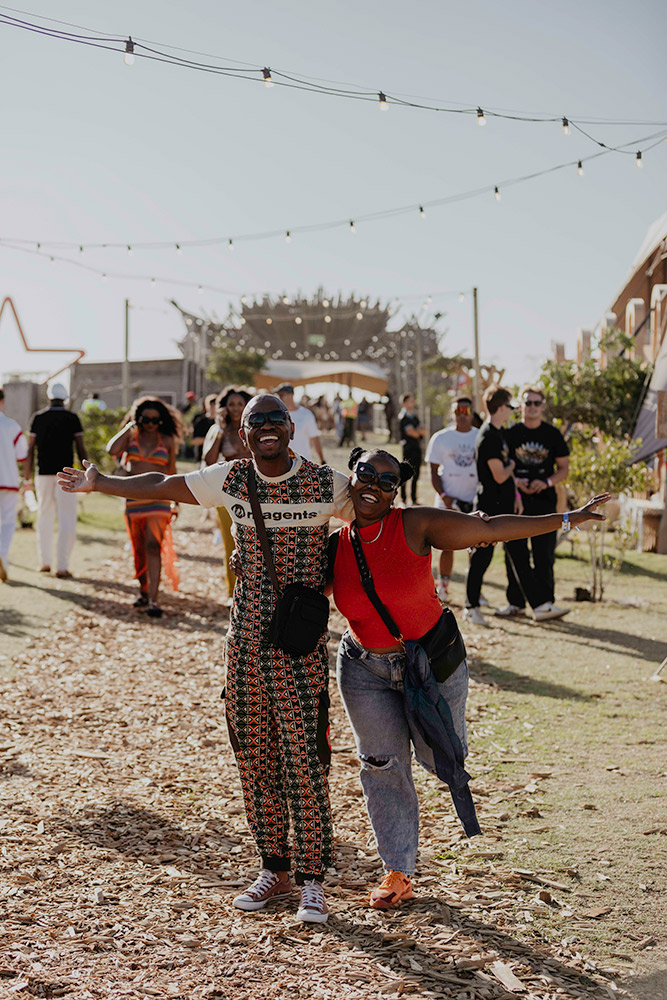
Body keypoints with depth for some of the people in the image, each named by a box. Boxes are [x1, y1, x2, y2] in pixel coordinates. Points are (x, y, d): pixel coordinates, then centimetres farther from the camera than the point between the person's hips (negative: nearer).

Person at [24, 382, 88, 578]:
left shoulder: (38, 418, 5)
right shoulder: (72, 418, -1)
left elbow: (30, 449, 4)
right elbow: (81, 449, -4)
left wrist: (27, 477, 9)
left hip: (43, 474, 3)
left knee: (44, 518, 16)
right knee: (67, 521, -2)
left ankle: (45, 562, 21)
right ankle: (62, 567, -10)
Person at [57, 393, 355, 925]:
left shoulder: (328, 484, -6)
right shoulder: (230, 479, 4)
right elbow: (161, 486, 16)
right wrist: (100, 482, 21)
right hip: (246, 637, 4)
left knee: (305, 757, -6)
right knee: (254, 756, 8)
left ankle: (313, 881, 4)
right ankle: (274, 870, 22)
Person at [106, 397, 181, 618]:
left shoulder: (167, 441, 5)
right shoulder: (130, 435, 5)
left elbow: (172, 471, 13)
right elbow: (112, 449, -15)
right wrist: (130, 426, -6)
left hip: (158, 496, -2)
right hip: (133, 495, 2)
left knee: (153, 545, -16)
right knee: (139, 548, 10)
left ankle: (152, 599, -21)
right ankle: (143, 590, 30)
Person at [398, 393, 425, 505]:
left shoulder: (415, 415, 17)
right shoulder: (403, 417, -7)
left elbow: (423, 431, 11)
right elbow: (412, 433, -13)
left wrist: (417, 431, -8)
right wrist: (419, 432, 5)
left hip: (417, 447, 7)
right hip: (408, 447, -7)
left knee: (416, 474, 8)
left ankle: (414, 499, 14)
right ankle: (403, 499, -2)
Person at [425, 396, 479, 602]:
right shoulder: (441, 438, 3)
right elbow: (434, 472, 4)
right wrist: (444, 496, -9)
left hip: (475, 500, 1)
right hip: (449, 500, -1)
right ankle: (442, 587, 7)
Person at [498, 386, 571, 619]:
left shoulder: (552, 434, 6)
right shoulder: (511, 433, 4)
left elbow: (564, 468, 8)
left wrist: (546, 482, -10)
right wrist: (515, 481, -12)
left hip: (544, 500, 0)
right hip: (516, 499, 0)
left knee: (544, 554, 0)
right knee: (515, 552, 2)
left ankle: (546, 602, 6)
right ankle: (516, 602, 11)